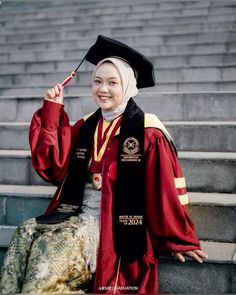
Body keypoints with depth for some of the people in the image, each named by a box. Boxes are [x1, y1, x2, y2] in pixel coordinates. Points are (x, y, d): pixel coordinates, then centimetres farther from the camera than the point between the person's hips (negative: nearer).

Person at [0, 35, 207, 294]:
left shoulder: (147, 131, -8)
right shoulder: (85, 127, 11)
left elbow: (167, 189, -7)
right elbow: (54, 168, 3)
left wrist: (177, 240, -5)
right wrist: (52, 110, 1)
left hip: (118, 226, -5)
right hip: (81, 215, 6)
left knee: (52, 250, -27)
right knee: (26, 234, -19)